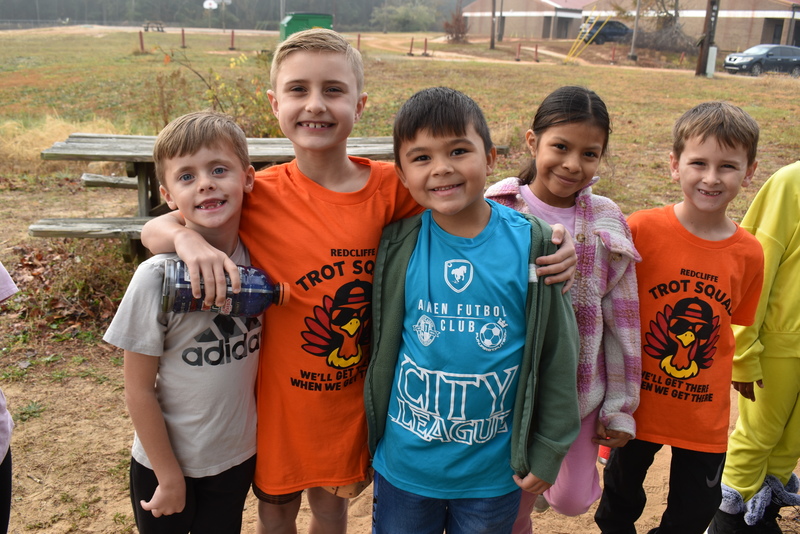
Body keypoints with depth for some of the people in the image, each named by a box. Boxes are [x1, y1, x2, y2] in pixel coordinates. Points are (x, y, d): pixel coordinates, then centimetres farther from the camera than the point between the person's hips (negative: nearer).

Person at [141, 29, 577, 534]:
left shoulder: (389, 187, -12)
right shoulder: (259, 196, -14)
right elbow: (153, 229, -9)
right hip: (278, 397, -1)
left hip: (352, 396, 1)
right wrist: (188, 237, -32)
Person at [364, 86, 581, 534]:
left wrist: (547, 452, -1)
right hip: (404, 466, 1)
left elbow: (557, 354, -5)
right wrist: (366, 442, 7)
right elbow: (375, 348, 0)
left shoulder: (532, 246, -12)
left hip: (495, 474, 0)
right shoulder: (398, 246, -10)